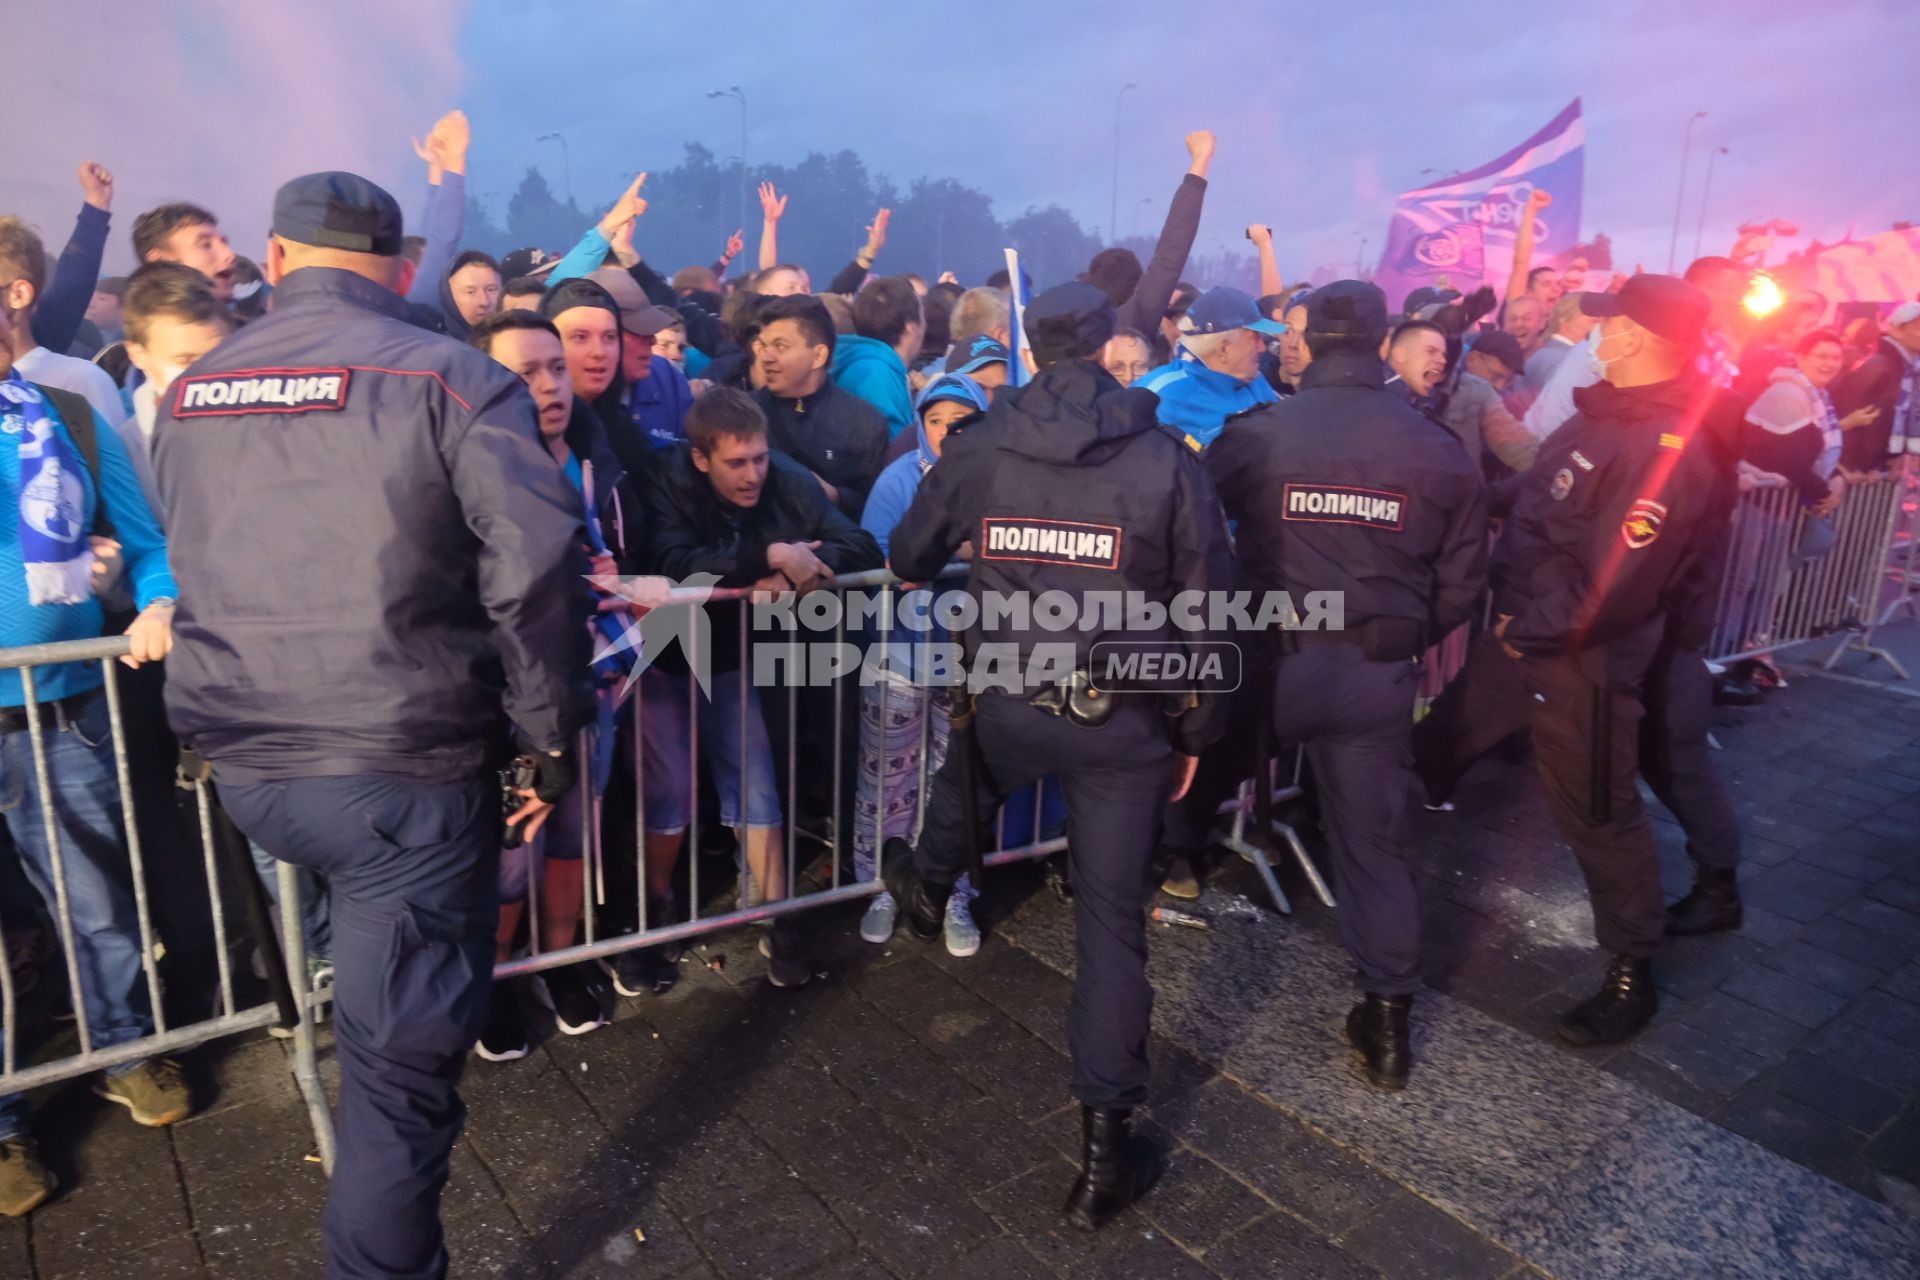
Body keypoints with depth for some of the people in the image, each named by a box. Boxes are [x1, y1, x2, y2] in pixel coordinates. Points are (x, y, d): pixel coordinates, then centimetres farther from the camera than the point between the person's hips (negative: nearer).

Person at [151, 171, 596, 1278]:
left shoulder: (188, 395, 10)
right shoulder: (452, 379, -8)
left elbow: (200, 572, 19)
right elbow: (538, 568, -17)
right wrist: (552, 743, -8)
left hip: (242, 768, 6)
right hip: (408, 765, -6)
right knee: (403, 1061, 4)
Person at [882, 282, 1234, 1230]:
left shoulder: (976, 452, -3)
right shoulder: (1168, 461, -7)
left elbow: (908, 560, 12)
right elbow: (1209, 610, -4)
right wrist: (1196, 730, 7)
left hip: (1005, 702, 1)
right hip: (1124, 719, -1)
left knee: (966, 775, 37)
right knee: (1113, 920, 8)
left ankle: (928, 884, 65)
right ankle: (1104, 1144, 15)